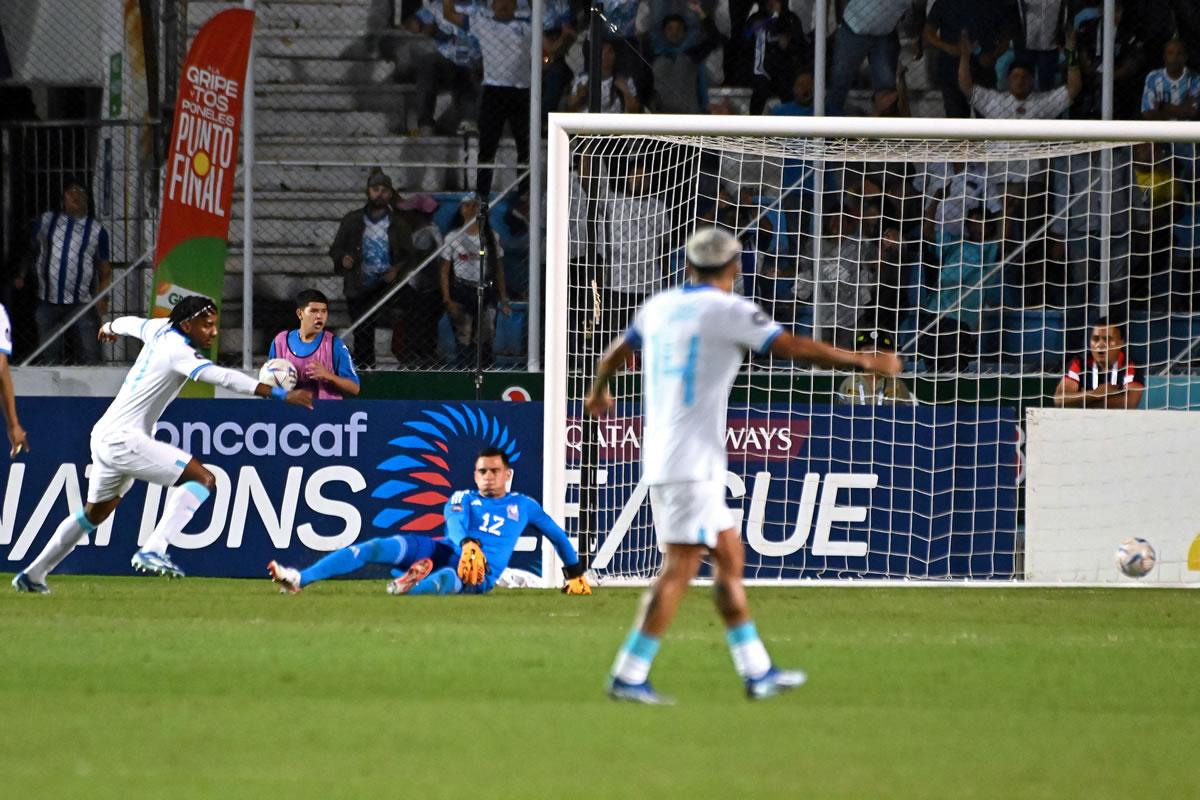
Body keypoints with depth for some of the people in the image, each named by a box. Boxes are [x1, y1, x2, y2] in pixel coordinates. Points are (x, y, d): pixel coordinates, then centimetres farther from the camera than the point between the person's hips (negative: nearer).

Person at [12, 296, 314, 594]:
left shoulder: (160, 330, 10)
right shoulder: (178, 351, -17)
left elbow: (132, 324, 33)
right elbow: (224, 377, -30)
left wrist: (111, 328, 57)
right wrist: (280, 394, -35)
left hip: (104, 436, 10)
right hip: (124, 438, -10)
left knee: (95, 513, 27)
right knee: (203, 479, -18)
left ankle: (32, 575, 33)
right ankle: (153, 551, -26)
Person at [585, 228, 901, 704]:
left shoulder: (660, 307, 14)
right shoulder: (727, 310, -8)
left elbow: (615, 354, 30)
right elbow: (794, 348, -14)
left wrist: (598, 393, 51)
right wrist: (864, 361, -6)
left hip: (660, 460, 8)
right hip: (692, 462, -8)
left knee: (729, 557, 14)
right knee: (680, 568, -9)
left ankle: (757, 673, 16)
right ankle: (629, 676, -13)